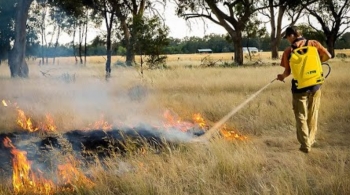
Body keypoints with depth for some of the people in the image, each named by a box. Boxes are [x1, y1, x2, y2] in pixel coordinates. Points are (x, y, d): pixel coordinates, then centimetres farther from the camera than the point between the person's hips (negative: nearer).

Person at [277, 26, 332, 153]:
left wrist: (282, 76, 20)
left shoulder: (288, 51, -6)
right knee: (313, 115, 17)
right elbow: (328, 56, -5)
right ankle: (310, 141, 28)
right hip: (315, 86, 2)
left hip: (299, 87, -2)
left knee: (301, 117, 7)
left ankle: (305, 145, 4)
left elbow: (288, 71, -2)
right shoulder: (313, 43, -2)